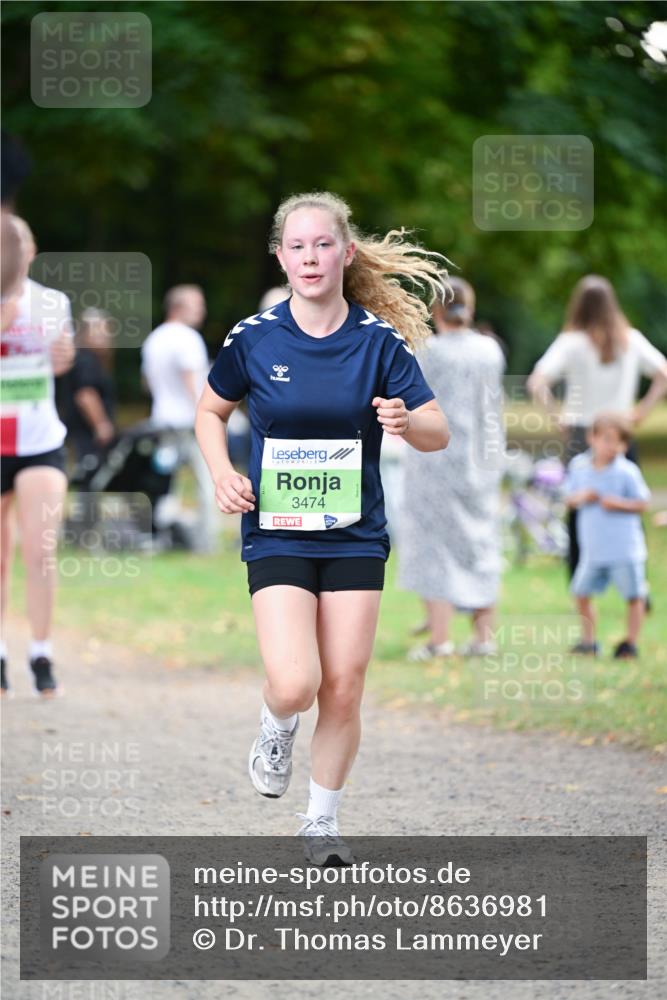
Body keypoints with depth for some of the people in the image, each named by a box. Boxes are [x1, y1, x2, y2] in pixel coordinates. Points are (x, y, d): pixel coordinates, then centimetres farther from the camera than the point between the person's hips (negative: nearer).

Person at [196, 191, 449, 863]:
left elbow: (439, 433, 0)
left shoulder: (379, 340, -5)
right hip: (276, 533, -1)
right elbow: (211, 411, 12)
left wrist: (406, 420, -23)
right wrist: (222, 473, -5)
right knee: (294, 684, -17)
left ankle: (322, 821, 21)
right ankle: (276, 727, 20)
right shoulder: (253, 338, -5)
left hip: (354, 536, 1)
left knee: (343, 689, 2)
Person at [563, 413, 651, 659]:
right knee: (582, 592, 8)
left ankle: (631, 642, 12)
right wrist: (580, 498, -12)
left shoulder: (626, 472, -11)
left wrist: (619, 504, -21)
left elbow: (642, 503, -6)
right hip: (592, 549, 4)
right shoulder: (579, 466, 1)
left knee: (633, 595, 1)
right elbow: (569, 498, 10)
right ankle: (588, 640, 21)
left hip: (624, 549, -4)